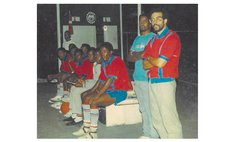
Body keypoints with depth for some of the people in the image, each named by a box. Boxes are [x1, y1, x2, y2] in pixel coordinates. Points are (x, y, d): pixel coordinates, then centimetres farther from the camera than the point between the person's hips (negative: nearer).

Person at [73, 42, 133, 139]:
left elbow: (110, 80, -24)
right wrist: (92, 91, 0)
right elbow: (101, 80, 13)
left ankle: (93, 133, -19)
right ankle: (86, 127, 0)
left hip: (119, 92, -9)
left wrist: (98, 94, -26)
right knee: (85, 97, 1)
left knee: (93, 101, -25)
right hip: (110, 90, 9)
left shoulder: (116, 61, -15)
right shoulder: (104, 64, 12)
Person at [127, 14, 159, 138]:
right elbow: (130, 57, 14)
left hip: (148, 78, -7)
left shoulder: (154, 37, -3)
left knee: (150, 109, -6)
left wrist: (136, 55, -6)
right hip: (137, 78, 7)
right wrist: (142, 55, -6)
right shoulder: (137, 39, 19)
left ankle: (154, 135, 4)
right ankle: (146, 133, 24)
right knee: (143, 108, 14)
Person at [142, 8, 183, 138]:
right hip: (152, 82, 8)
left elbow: (160, 63, -16)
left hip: (165, 82, -8)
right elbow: (145, 65, 11)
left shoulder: (172, 37, -8)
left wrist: (149, 58, 3)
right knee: (157, 120, 14)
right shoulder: (153, 40, 17)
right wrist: (155, 61, -8)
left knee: (169, 120, -7)